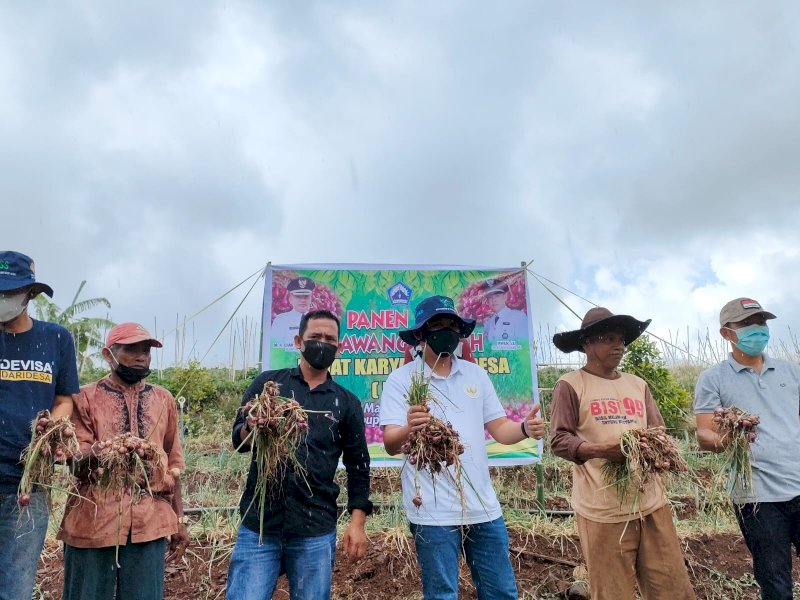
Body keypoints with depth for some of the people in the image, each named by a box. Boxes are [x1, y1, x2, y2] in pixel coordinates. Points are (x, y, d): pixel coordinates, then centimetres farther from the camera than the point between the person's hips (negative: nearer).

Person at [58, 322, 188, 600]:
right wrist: (96, 454, -27)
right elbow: (75, 464, -4)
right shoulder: (86, 397, 2)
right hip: (93, 520, -2)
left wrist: (179, 519, 12)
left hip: (150, 521, 2)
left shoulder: (163, 399, 11)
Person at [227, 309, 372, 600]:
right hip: (258, 523, 0)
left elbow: (357, 465, 8)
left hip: (316, 531, 1)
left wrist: (357, 522, 0)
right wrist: (253, 428, -21)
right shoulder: (267, 383, 5)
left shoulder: (347, 402, 7)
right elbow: (238, 439, 1)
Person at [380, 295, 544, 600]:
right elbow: (391, 444, -13)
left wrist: (525, 428, -13)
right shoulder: (401, 379, -6)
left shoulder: (476, 374, 8)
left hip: (483, 507, 5)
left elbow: (499, 429, 8)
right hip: (433, 512, -4)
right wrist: (408, 429, -36)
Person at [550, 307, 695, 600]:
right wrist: (601, 450, -25)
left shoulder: (638, 384, 15)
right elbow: (559, 440, -9)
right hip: (603, 509, -5)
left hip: (651, 503, 5)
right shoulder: (570, 385, -3)